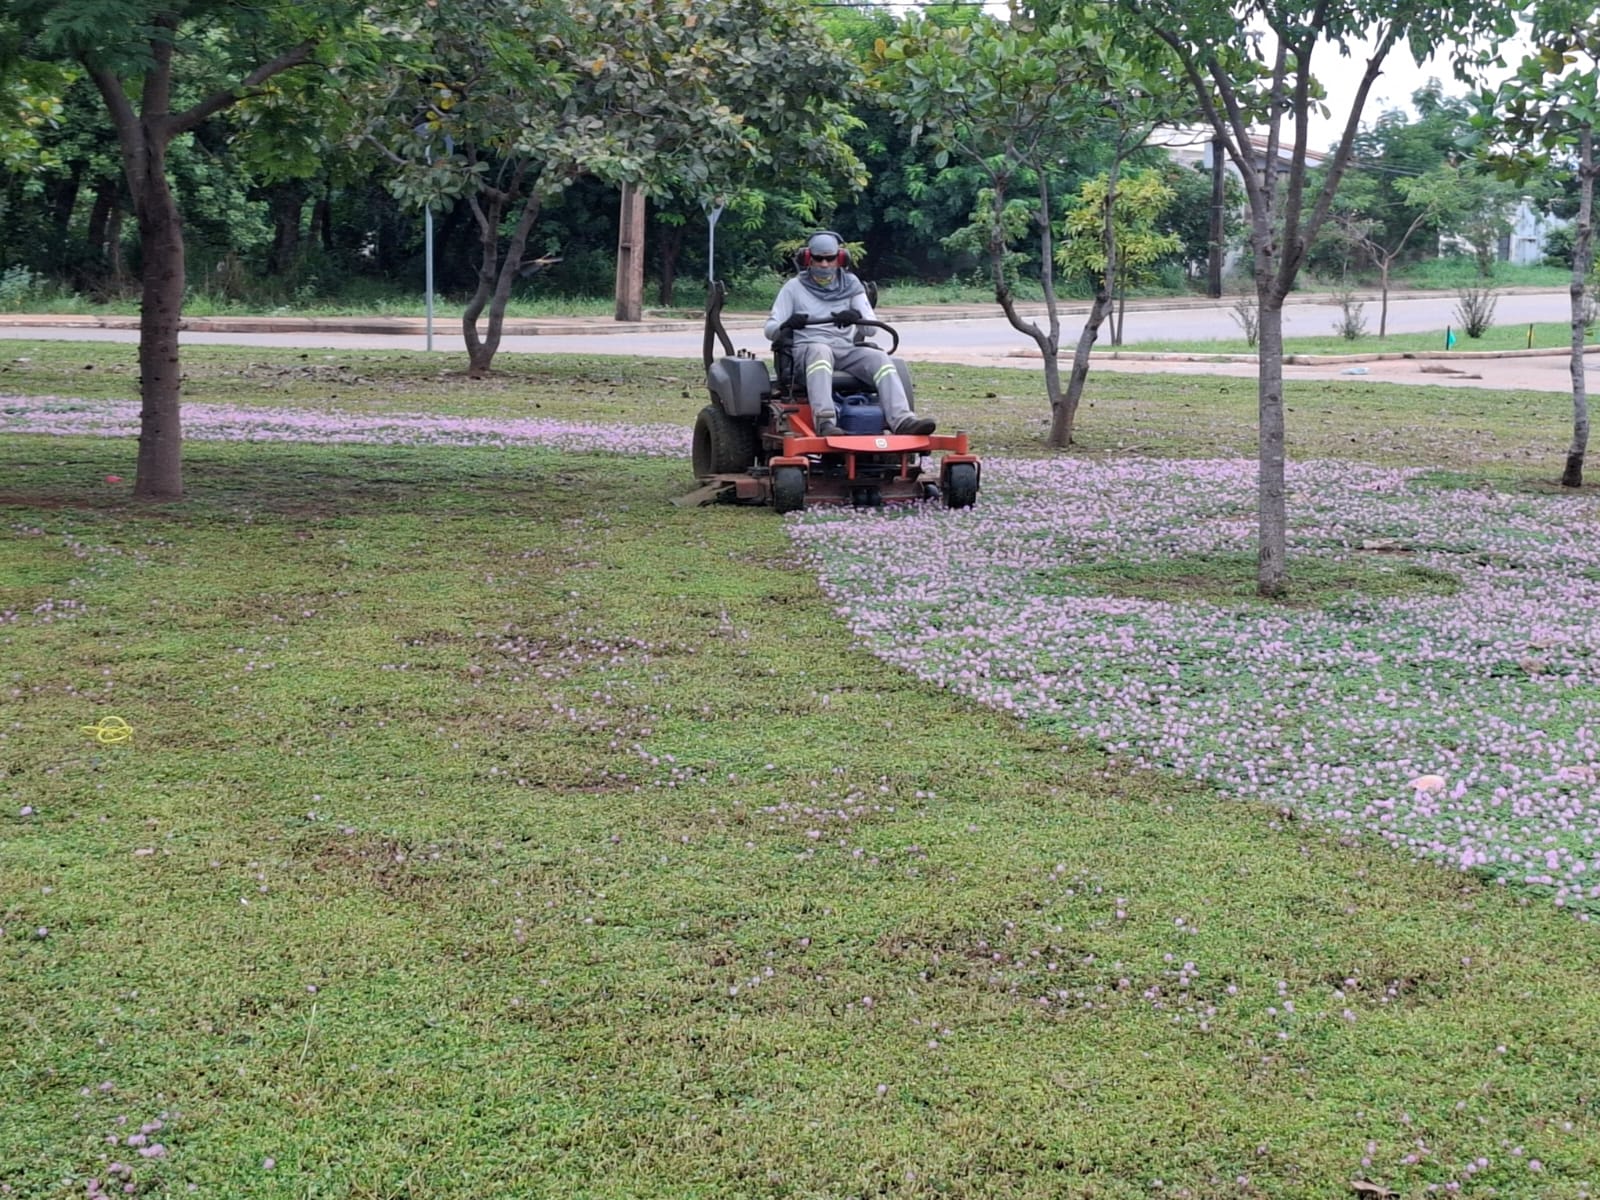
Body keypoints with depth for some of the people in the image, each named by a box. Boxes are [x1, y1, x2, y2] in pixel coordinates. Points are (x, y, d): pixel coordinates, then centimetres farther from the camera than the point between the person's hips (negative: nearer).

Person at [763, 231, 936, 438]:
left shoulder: (851, 286, 17)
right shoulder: (794, 288, 12)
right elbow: (770, 329, 5)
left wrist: (857, 317, -21)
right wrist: (786, 325, -21)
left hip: (846, 349, 3)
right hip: (807, 349, -3)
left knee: (880, 359, -25)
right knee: (821, 351, -38)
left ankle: (902, 421, -41)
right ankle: (825, 423, -57)